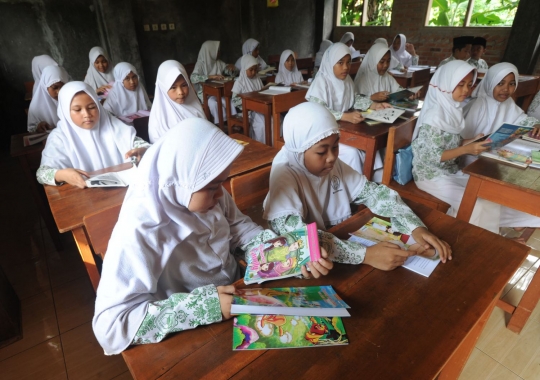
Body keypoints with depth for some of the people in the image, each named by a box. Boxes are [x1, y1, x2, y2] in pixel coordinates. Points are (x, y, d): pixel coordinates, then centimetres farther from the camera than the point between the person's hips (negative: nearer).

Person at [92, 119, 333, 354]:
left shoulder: (206, 193, -13)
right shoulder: (139, 231, -29)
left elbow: (238, 227, -1)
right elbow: (109, 326, -27)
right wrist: (201, 306, -32)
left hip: (236, 297, 5)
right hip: (195, 339, -4)